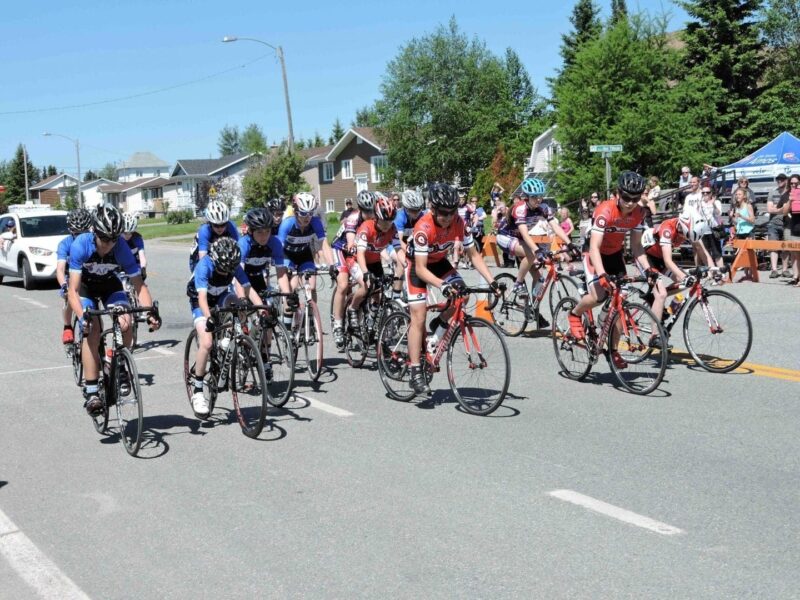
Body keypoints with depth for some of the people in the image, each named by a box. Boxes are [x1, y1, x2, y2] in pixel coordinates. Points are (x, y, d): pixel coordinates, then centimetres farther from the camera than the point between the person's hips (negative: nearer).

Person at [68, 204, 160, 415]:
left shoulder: (122, 249, -30)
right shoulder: (80, 245, -34)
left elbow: (139, 285, -25)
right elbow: (73, 290, -35)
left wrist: (151, 311, -40)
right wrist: (82, 317, -51)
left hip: (110, 284, 2)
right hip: (85, 286, -1)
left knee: (126, 324, -23)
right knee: (92, 331, -21)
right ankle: (91, 392, -16)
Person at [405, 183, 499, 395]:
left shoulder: (458, 223, -21)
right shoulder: (424, 228, -35)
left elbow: (473, 254, -14)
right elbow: (420, 268, -36)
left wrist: (492, 281, -23)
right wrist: (442, 285, -50)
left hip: (439, 262, 5)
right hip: (417, 265, -5)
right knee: (418, 318, -13)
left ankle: (439, 325, 10)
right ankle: (416, 373, -10)